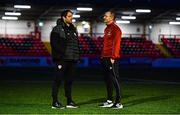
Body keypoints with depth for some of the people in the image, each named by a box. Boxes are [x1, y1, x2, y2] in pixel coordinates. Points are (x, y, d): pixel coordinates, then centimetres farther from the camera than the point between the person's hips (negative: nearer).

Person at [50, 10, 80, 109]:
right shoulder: (57, 29, -5)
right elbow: (54, 44, -12)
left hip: (72, 59, 7)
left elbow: (76, 44, 21)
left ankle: (69, 101, 18)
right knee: (58, 79, -5)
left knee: (69, 80, 11)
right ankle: (55, 102, -2)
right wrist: (62, 53, -19)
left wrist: (77, 55, 11)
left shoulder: (73, 29, 18)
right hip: (61, 59, -7)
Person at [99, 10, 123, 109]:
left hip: (112, 59, -9)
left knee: (114, 79, -7)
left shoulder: (115, 29, -10)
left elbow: (116, 44, -17)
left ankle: (118, 103, -5)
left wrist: (113, 57, -21)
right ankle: (109, 101, 18)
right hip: (105, 58, 9)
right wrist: (102, 55, 16)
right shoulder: (107, 29, 18)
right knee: (107, 79, 11)